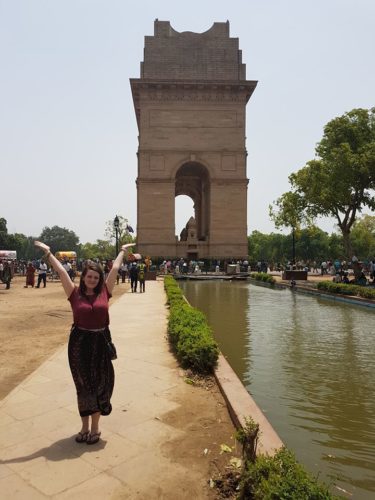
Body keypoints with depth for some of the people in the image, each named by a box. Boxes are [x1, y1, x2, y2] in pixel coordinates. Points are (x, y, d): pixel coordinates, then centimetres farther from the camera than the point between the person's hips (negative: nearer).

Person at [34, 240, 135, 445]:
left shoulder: (104, 292, -2)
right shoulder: (75, 294, -4)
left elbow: (115, 268, 5)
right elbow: (61, 271, -6)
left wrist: (123, 250, 12)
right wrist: (48, 252, -5)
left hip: (101, 342, 1)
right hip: (79, 342, -1)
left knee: (100, 384, 7)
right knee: (83, 385, 12)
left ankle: (95, 427, 23)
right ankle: (85, 426, 27)